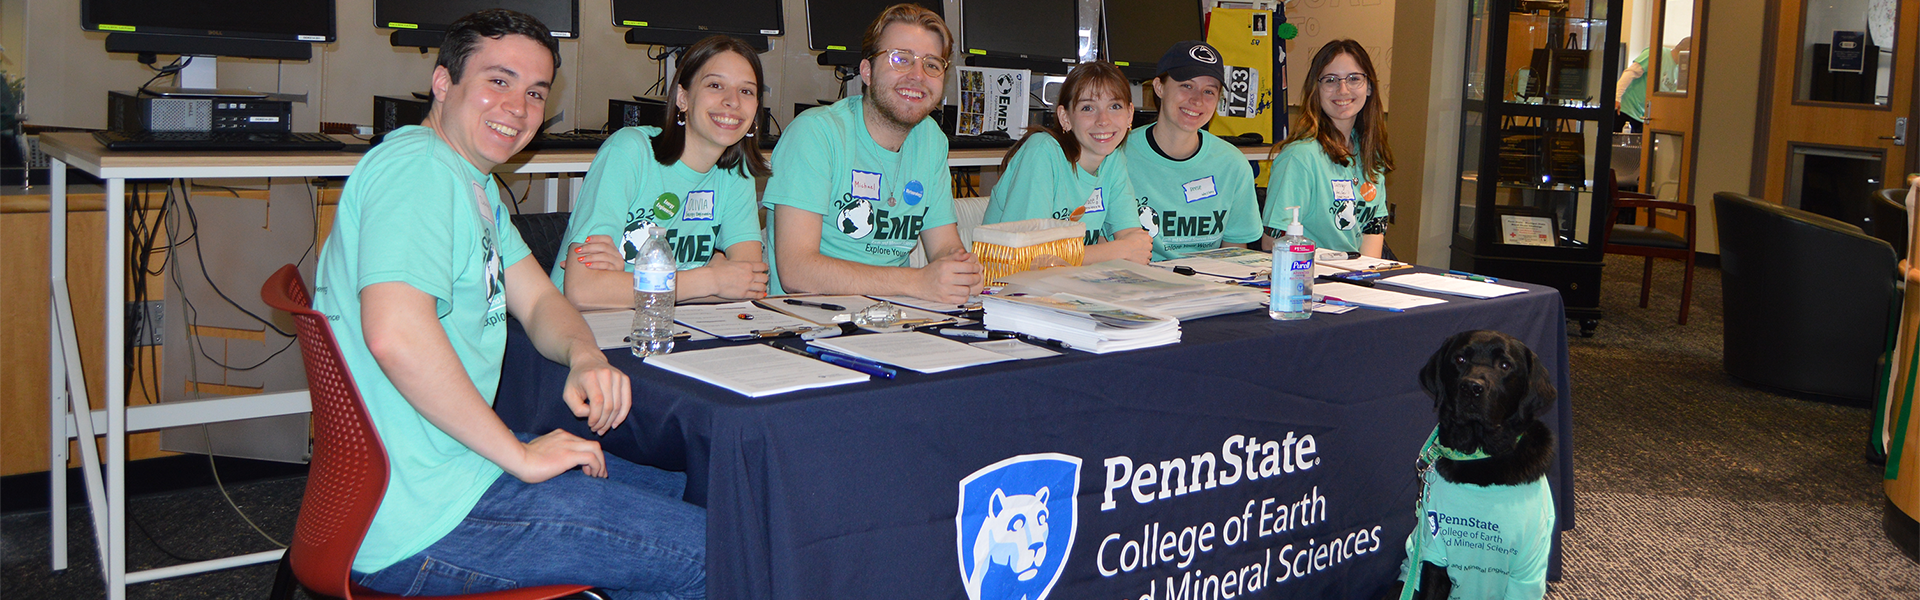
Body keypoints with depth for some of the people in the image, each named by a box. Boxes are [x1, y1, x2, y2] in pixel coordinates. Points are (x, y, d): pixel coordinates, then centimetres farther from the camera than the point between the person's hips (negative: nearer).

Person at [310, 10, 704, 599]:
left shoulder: (475, 184, 16)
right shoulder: (418, 165, -18)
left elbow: (538, 300, 17)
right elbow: (395, 334, -32)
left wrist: (585, 355, -8)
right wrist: (519, 454, -22)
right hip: (423, 523, -11)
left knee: (675, 491, 21)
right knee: (706, 549, -7)